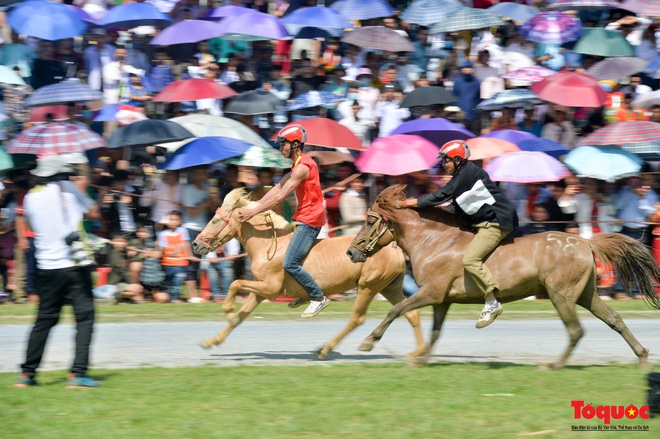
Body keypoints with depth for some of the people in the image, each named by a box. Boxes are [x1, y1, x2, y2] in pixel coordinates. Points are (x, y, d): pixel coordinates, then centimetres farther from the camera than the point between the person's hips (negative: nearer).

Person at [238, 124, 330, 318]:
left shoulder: (303, 166, -19)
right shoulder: (297, 165, 15)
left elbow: (280, 197, -21)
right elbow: (278, 188, 14)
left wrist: (253, 212, -18)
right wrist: (254, 206, 7)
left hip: (309, 221, -11)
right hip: (303, 217, 11)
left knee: (289, 264, -15)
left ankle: (319, 297, -3)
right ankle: (307, 294, 22)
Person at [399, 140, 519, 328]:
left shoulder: (467, 172, -14)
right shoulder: (462, 173, 17)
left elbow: (444, 194, -16)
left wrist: (418, 202, -9)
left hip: (496, 222, -12)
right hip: (484, 221, 12)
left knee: (470, 259, -21)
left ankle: (492, 304, -19)